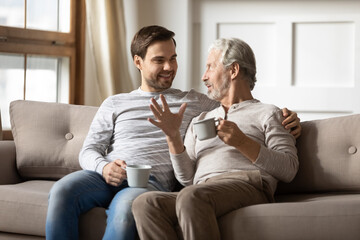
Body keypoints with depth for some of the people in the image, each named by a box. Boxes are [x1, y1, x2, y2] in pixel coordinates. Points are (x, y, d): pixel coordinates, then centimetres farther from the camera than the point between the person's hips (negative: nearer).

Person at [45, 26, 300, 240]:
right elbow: (89, 150, 18)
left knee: (126, 207, -40)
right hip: (106, 175, 2)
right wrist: (104, 166, -7)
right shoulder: (114, 104, 25)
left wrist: (285, 116, 6)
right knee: (62, 191, -33)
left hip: (152, 179, -2)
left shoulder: (193, 102, 24)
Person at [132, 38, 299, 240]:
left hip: (247, 186, -4)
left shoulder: (268, 114, 19)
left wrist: (242, 142, -8)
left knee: (191, 196, -39)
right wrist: (173, 136, 8)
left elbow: (289, 169, 3)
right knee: (144, 203, -29)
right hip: (202, 192, 5)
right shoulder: (200, 120, 34)